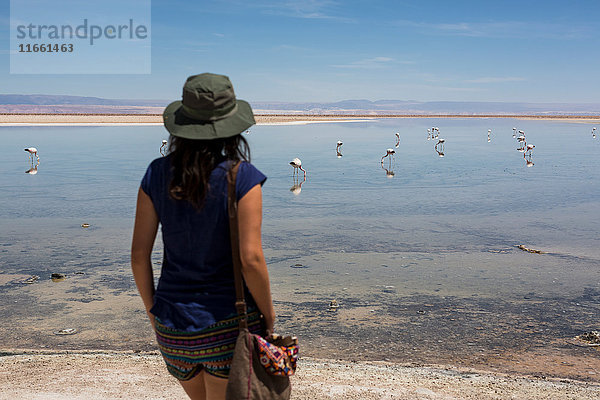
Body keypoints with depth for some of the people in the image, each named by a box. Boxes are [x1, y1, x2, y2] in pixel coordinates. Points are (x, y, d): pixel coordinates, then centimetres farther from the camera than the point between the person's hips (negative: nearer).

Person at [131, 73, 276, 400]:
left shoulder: (157, 174, -3)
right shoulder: (242, 177, -14)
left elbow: (139, 254, -1)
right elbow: (251, 258, -19)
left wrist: (152, 310, 13)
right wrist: (268, 315, -3)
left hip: (173, 325, 4)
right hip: (229, 324, -4)